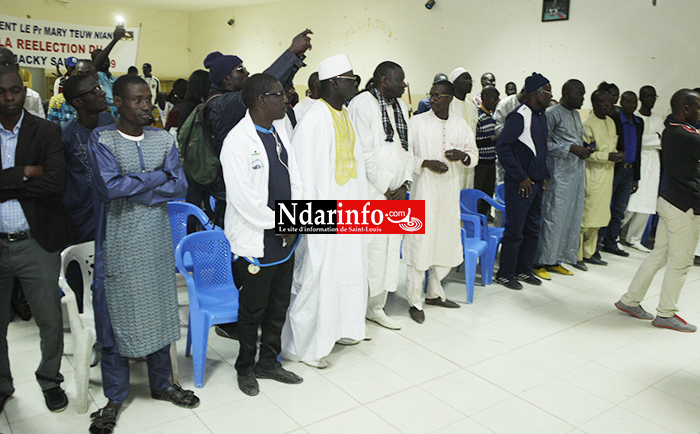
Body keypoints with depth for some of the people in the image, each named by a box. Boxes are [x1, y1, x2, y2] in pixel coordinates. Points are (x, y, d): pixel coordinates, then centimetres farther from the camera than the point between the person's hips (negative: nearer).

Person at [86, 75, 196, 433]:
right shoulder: (101, 139, -5)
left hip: (157, 240, 4)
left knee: (160, 310, 13)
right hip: (119, 243, -3)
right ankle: (115, 397, 24)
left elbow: (179, 186, -5)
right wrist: (158, 176, -11)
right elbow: (110, 186, -20)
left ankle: (162, 383, 32)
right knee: (116, 314, 6)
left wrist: (133, 187, -13)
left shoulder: (164, 139, 6)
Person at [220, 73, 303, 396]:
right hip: (256, 241, -7)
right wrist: (278, 225, -13)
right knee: (253, 309, 9)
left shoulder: (279, 132, 9)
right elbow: (242, 198, -20)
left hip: (285, 238, 8)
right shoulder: (237, 140, -16)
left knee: (279, 305, 17)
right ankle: (245, 368, 30)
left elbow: (294, 178, 11)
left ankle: (269, 362, 35)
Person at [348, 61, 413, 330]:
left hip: (396, 194, 8)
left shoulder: (401, 107, 15)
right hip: (371, 192, -8)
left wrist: (404, 185, 2)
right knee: (368, 250, -5)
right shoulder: (362, 104, -9)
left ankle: (376, 307, 26)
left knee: (390, 250, 12)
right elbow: (365, 153, -14)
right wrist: (385, 189, -11)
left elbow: (407, 148, 15)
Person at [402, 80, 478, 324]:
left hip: (450, 192, 5)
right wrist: (425, 163, -18)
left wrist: (463, 156, -6)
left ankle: (434, 292, 30)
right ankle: (414, 300, 7)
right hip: (424, 191, -5)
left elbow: (474, 155, 16)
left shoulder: (461, 125, 10)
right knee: (420, 243, -5)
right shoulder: (417, 122, -2)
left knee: (446, 243, 12)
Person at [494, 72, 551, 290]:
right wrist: (521, 177, -16)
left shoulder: (542, 116, 14)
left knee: (533, 228, 14)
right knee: (515, 230, -2)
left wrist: (544, 176, 13)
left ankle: (524, 270, 26)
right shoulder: (520, 115, -13)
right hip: (520, 183, -9)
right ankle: (505, 274, 11)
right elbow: (502, 147, -18)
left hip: (536, 182, 9)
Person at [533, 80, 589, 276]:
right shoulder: (552, 113, -7)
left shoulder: (576, 114, 19)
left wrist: (583, 150, 9)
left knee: (571, 216, 9)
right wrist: (571, 148, -18)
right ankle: (540, 262, 0)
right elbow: (545, 142, -14)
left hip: (576, 172, 9)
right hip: (559, 172, -9)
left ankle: (554, 260, 18)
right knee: (552, 216, -8)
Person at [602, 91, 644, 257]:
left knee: (619, 211, 9)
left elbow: (638, 150, 16)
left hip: (629, 171, 6)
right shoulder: (612, 120, -7)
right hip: (613, 169, -6)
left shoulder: (639, 122, 14)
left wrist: (636, 178, 14)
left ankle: (610, 243, 18)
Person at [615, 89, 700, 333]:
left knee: (659, 255, 15)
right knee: (680, 263, 3)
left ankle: (630, 301, 21)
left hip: (669, 200, 9)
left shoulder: (670, 132, 10)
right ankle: (666, 314, 15)